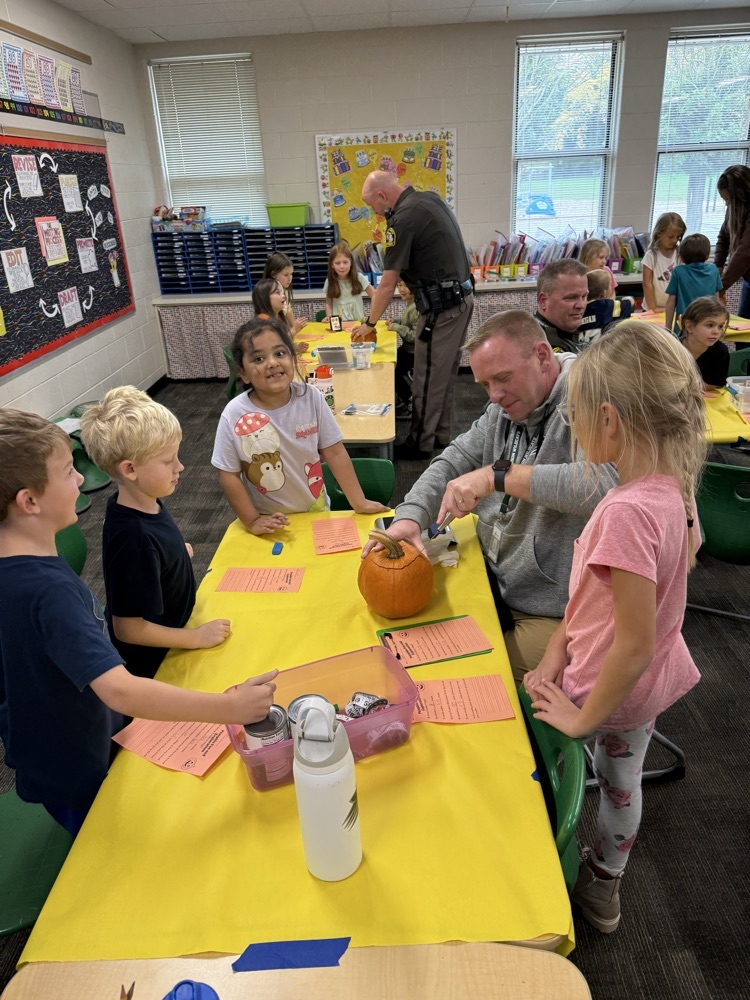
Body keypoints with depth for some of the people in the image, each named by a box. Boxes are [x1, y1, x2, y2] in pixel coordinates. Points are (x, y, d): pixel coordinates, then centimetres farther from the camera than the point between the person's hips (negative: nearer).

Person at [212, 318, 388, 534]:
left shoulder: (311, 397, -14)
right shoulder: (235, 415, -19)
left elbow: (335, 453, -9)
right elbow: (228, 475, -10)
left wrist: (358, 502, -10)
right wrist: (252, 521, -11)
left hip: (316, 511, 2)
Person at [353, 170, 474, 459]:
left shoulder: (404, 219, -17)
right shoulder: (431, 198, 11)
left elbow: (388, 284, -14)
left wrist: (369, 323, -4)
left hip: (442, 305, -10)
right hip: (462, 296, 10)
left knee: (428, 378, 0)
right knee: (445, 373, 16)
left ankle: (420, 443, 10)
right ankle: (440, 434, 27)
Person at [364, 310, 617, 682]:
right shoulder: (504, 410, 8)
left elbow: (606, 483, -38)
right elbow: (451, 463, 9)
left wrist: (498, 475, -33)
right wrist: (410, 516, -11)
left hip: (551, 611, -7)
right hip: (491, 582, 8)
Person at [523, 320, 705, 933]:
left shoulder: (629, 512, -36)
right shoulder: (673, 487, -7)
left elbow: (637, 645, -32)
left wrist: (584, 717, -18)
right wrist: (561, 648, 1)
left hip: (614, 685, -8)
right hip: (654, 677, 8)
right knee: (621, 777, 28)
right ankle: (603, 889, 54)